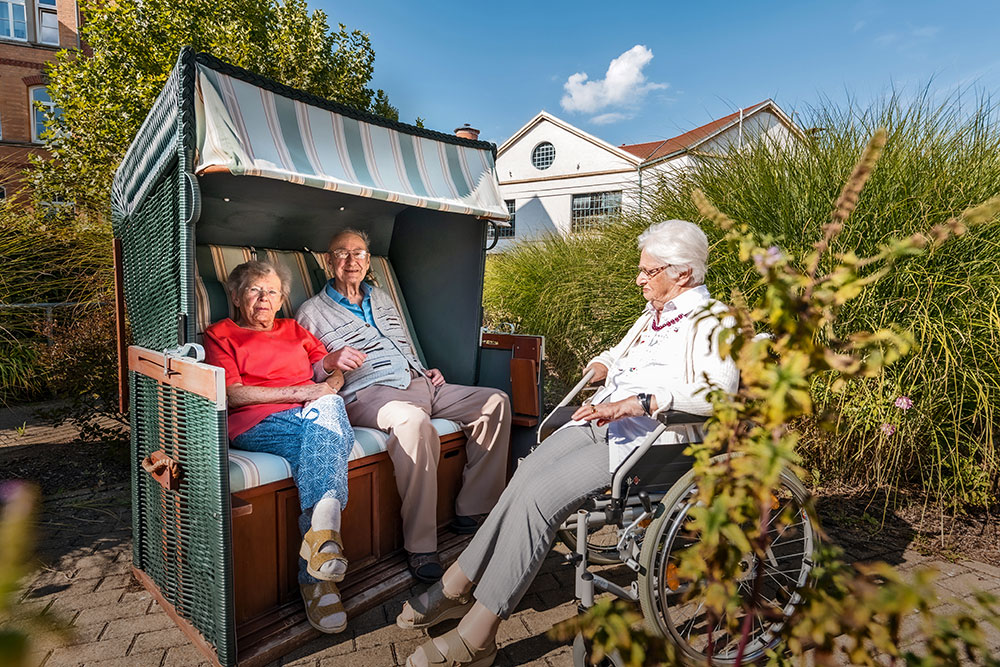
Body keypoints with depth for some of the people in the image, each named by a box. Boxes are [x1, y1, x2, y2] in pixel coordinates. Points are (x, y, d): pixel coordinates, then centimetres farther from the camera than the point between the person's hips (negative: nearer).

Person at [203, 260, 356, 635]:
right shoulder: (220, 334, 19)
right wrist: (300, 392, -10)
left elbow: (330, 377, 19)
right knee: (322, 445, -34)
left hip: (318, 416, 3)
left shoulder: (295, 330, 32)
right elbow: (233, 395, 1)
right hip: (258, 424, -2)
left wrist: (330, 372, -8)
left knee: (328, 407, -35)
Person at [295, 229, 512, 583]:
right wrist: (332, 362, -19)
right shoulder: (312, 312, 8)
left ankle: (471, 511, -7)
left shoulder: (382, 298, 26)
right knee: (412, 419, -40)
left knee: (495, 401, -8)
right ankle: (420, 547, -30)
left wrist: (426, 371, 14)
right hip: (369, 393, -7)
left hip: (418, 383, 7)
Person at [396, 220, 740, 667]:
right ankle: (458, 587, -4)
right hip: (605, 421, 8)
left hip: (648, 436, -8)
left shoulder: (711, 320, -6)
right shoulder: (654, 312, 21)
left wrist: (633, 402, -30)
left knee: (540, 493, -23)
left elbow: (718, 388, -24)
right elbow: (618, 354, 34)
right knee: (526, 475, -15)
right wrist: (601, 366, 9)